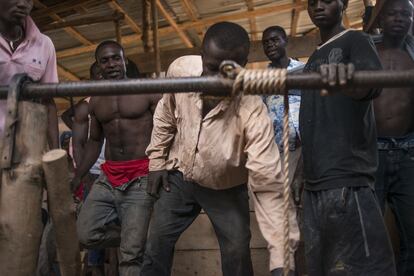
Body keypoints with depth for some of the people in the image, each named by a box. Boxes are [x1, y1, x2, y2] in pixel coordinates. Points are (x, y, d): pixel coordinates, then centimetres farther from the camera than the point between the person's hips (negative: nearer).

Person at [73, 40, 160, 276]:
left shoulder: (148, 91, -2)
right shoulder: (95, 101, 13)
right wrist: (77, 177, 17)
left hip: (142, 178, -5)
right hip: (108, 178, 5)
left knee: (131, 252, -7)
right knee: (87, 234, 0)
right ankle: (138, 238, 20)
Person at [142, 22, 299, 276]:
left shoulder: (252, 111, -35)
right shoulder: (180, 69, -23)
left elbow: (269, 184, -37)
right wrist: (157, 161, 5)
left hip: (227, 189, -2)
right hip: (180, 177, 3)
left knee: (238, 255, -1)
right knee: (157, 244, 8)